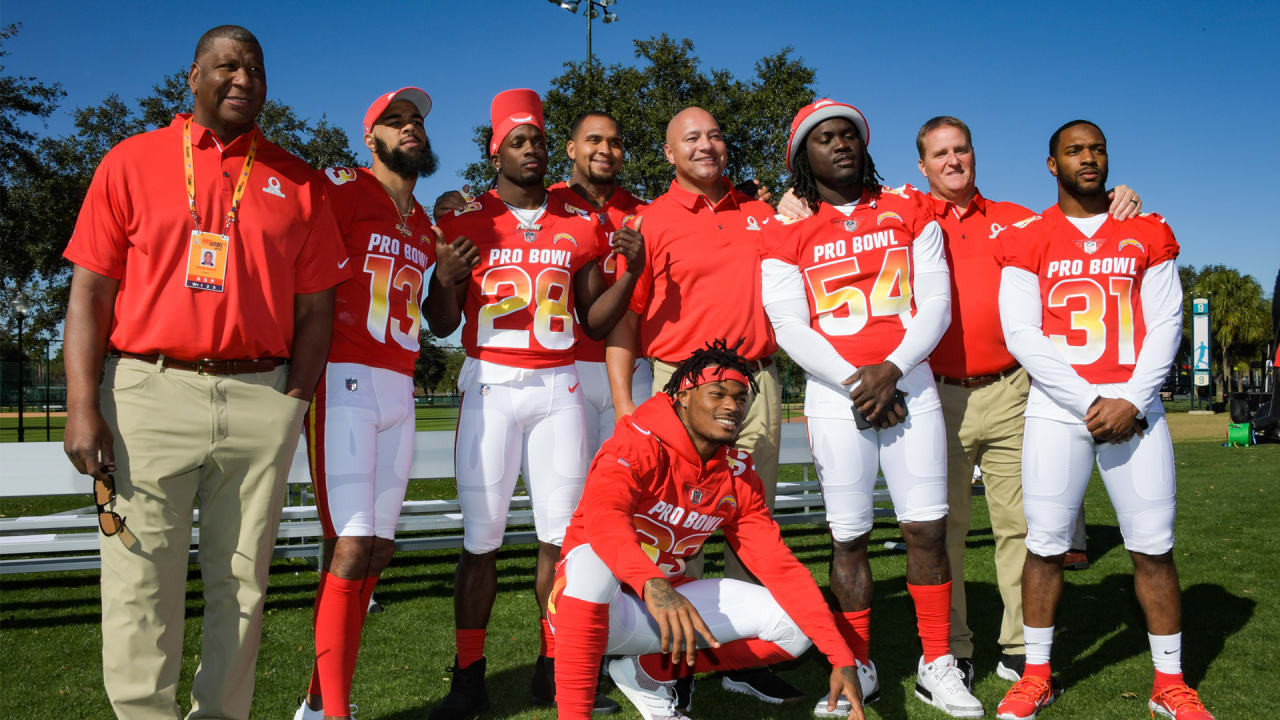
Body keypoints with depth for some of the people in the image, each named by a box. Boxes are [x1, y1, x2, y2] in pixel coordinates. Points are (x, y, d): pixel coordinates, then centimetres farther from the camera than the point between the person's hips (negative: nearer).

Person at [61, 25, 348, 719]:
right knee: (139, 583, 0)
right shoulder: (131, 161, 9)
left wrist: (292, 406, 0)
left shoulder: (298, 182, 12)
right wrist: (82, 408, -5)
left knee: (240, 582, 8)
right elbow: (90, 292, 3)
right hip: (148, 391, -1)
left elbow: (314, 309, 9)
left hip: (260, 399, 1)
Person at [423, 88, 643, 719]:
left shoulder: (579, 224, 10)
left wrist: (630, 272, -4)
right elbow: (441, 324, 5)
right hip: (489, 386, -2)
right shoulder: (466, 220, 3)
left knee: (563, 532, 3)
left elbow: (594, 322, 11)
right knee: (482, 537, -1)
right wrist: (447, 274, -15)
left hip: (558, 387, 2)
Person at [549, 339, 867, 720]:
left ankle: (648, 673, 2)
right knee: (593, 562, -40)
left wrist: (842, 659, -10)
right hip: (598, 603, -6)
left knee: (794, 624, -6)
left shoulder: (739, 476, 0)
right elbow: (602, 516, -39)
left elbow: (781, 567, -2)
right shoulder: (638, 446, -18)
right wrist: (653, 585, -58)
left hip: (665, 598, 7)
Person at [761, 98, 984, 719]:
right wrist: (853, 383, -12)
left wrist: (892, 369, -11)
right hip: (834, 393, -1)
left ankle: (936, 665, 15)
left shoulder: (909, 210, 9)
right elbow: (789, 326, -3)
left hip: (909, 383, 1)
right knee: (849, 535, 3)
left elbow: (936, 301, 3)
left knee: (927, 527, 1)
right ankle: (858, 668, 17)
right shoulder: (787, 232, 4)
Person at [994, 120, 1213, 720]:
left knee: (1153, 546, 3)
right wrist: (1087, 403, -12)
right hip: (1057, 406, -1)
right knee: (1045, 544, 1)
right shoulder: (1027, 239, 4)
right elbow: (1022, 335, -4)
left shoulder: (1147, 234, 10)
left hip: (1134, 405, 2)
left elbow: (1165, 324, 4)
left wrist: (1131, 401, -10)